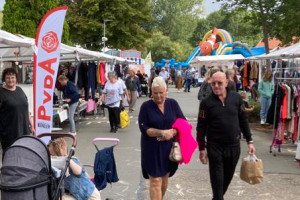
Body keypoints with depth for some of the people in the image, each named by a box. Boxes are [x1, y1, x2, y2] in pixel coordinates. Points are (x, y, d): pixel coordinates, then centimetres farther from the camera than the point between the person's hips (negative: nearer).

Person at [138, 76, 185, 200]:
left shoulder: (173, 103, 3)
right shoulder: (146, 106, -5)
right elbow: (143, 128, -11)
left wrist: (172, 132, -15)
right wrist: (162, 132, -21)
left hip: (169, 148, 3)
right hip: (152, 150, -3)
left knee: (165, 179, 16)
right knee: (155, 181, -4)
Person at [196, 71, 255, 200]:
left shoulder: (236, 98, -1)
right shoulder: (206, 102, -8)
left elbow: (243, 120, 6)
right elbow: (201, 127, -5)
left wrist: (249, 141, 5)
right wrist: (202, 148, -6)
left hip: (234, 146, 3)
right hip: (215, 147, -3)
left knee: (228, 177, 17)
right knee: (217, 179, 3)